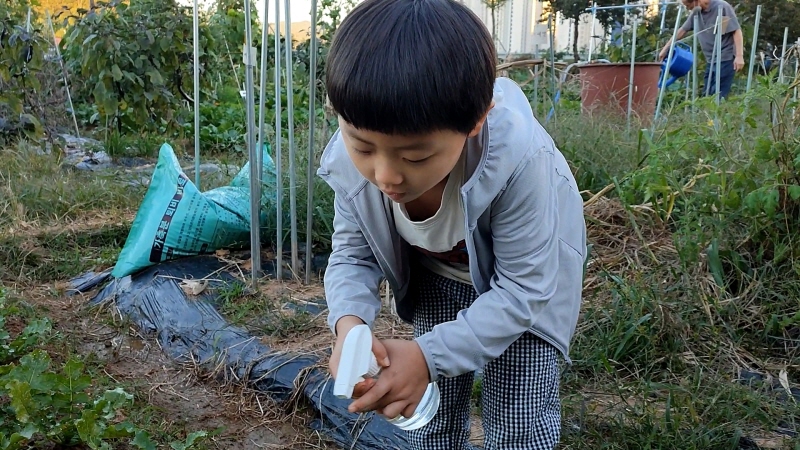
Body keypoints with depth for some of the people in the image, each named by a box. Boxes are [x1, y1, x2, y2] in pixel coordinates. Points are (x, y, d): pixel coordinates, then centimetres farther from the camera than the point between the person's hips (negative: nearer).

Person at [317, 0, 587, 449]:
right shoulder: (351, 161, -29)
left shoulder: (518, 159, -41)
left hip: (527, 278, -3)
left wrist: (429, 355, -40)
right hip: (439, 278, 3)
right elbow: (353, 252, -14)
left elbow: (521, 290, -31)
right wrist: (350, 322, -35)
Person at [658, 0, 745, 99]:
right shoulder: (696, 12, 6)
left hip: (725, 59, -7)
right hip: (710, 60, 8)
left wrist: (739, 56, -21)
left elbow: (737, 31, -15)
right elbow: (682, 30, 19)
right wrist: (666, 48, 20)